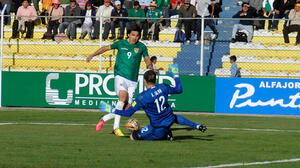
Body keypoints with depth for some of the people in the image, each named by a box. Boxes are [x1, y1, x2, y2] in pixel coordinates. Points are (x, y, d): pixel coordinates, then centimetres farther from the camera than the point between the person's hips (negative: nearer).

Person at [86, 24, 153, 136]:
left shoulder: (141, 47, 6)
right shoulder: (121, 44, 4)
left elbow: (147, 60, 12)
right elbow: (106, 48, 14)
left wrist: (149, 66, -10)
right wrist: (92, 55, 6)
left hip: (132, 80, 3)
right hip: (120, 76, -3)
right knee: (123, 96, -29)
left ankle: (104, 119, 20)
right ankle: (116, 127, -25)